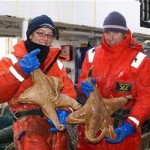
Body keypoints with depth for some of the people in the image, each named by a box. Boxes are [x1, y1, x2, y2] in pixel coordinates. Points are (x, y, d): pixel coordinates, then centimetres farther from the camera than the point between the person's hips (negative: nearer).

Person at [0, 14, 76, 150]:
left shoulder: (56, 63, 15)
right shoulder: (12, 60, 1)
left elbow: (69, 90, 6)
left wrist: (64, 110, -13)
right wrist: (20, 70, -25)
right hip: (28, 123, -5)